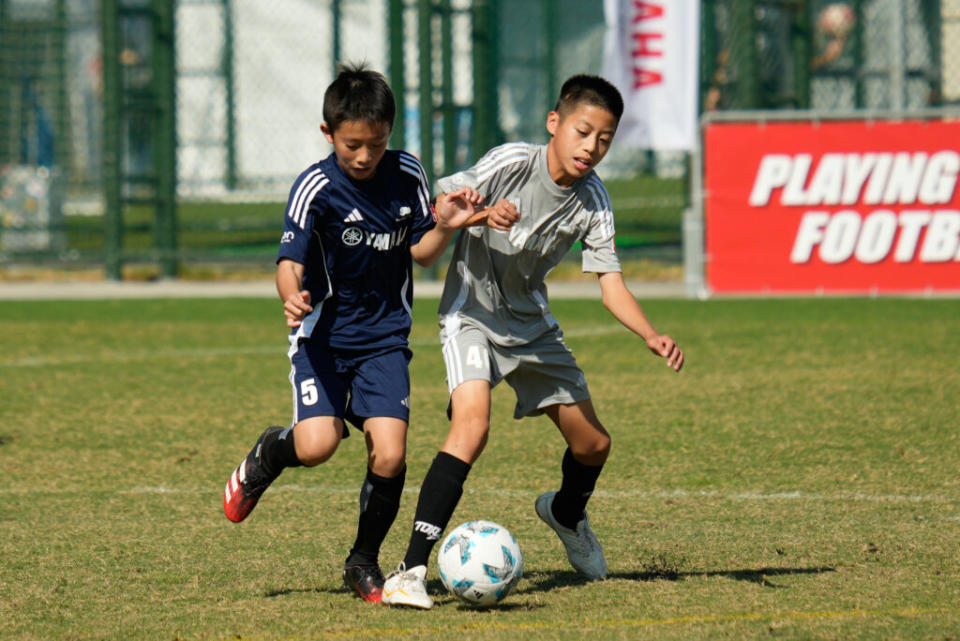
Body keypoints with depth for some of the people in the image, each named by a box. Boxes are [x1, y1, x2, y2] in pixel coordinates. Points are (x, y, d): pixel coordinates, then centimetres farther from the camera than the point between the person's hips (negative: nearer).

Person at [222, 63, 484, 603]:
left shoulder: (408, 176, -1)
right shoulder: (316, 189, -14)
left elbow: (421, 253, 8)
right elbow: (291, 263, -20)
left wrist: (444, 228, -13)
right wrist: (292, 295, -42)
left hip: (384, 337, 3)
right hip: (324, 334, -3)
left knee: (390, 455, -12)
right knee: (317, 445, -22)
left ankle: (365, 562, 11)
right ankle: (265, 457, 15)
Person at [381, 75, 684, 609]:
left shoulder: (592, 201, -8)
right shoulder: (512, 163, -19)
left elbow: (610, 281, -12)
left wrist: (651, 335, -29)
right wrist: (482, 214, -39)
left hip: (532, 324, 6)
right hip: (472, 312, -6)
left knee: (593, 444, 11)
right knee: (473, 424, -30)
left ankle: (567, 513, 49)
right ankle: (412, 571, -32)